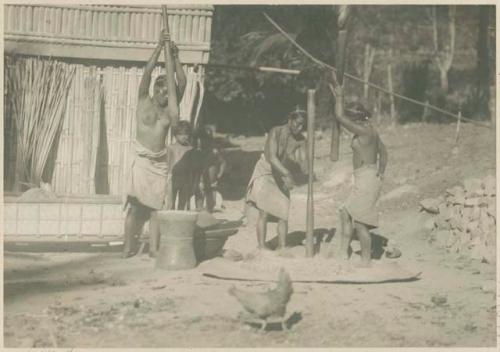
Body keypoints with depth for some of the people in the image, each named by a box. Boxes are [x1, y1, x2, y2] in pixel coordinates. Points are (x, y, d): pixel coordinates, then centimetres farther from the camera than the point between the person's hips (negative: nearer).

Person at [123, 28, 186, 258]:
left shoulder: (170, 108, 10)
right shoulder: (144, 102, 4)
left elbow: (181, 83, 0)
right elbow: (147, 72, -6)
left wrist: (174, 57, -5)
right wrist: (159, 46, -10)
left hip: (160, 162, 3)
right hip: (142, 159, -3)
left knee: (156, 205, 1)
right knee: (134, 205, -5)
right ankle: (128, 247, -1)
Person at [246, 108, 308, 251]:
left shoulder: (300, 139, -9)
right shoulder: (275, 132, -24)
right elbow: (272, 157, -35)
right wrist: (287, 173, -46)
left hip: (280, 176, 5)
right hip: (264, 173, -5)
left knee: (283, 213, 1)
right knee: (264, 212, -11)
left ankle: (282, 247, 7)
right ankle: (261, 247, -8)